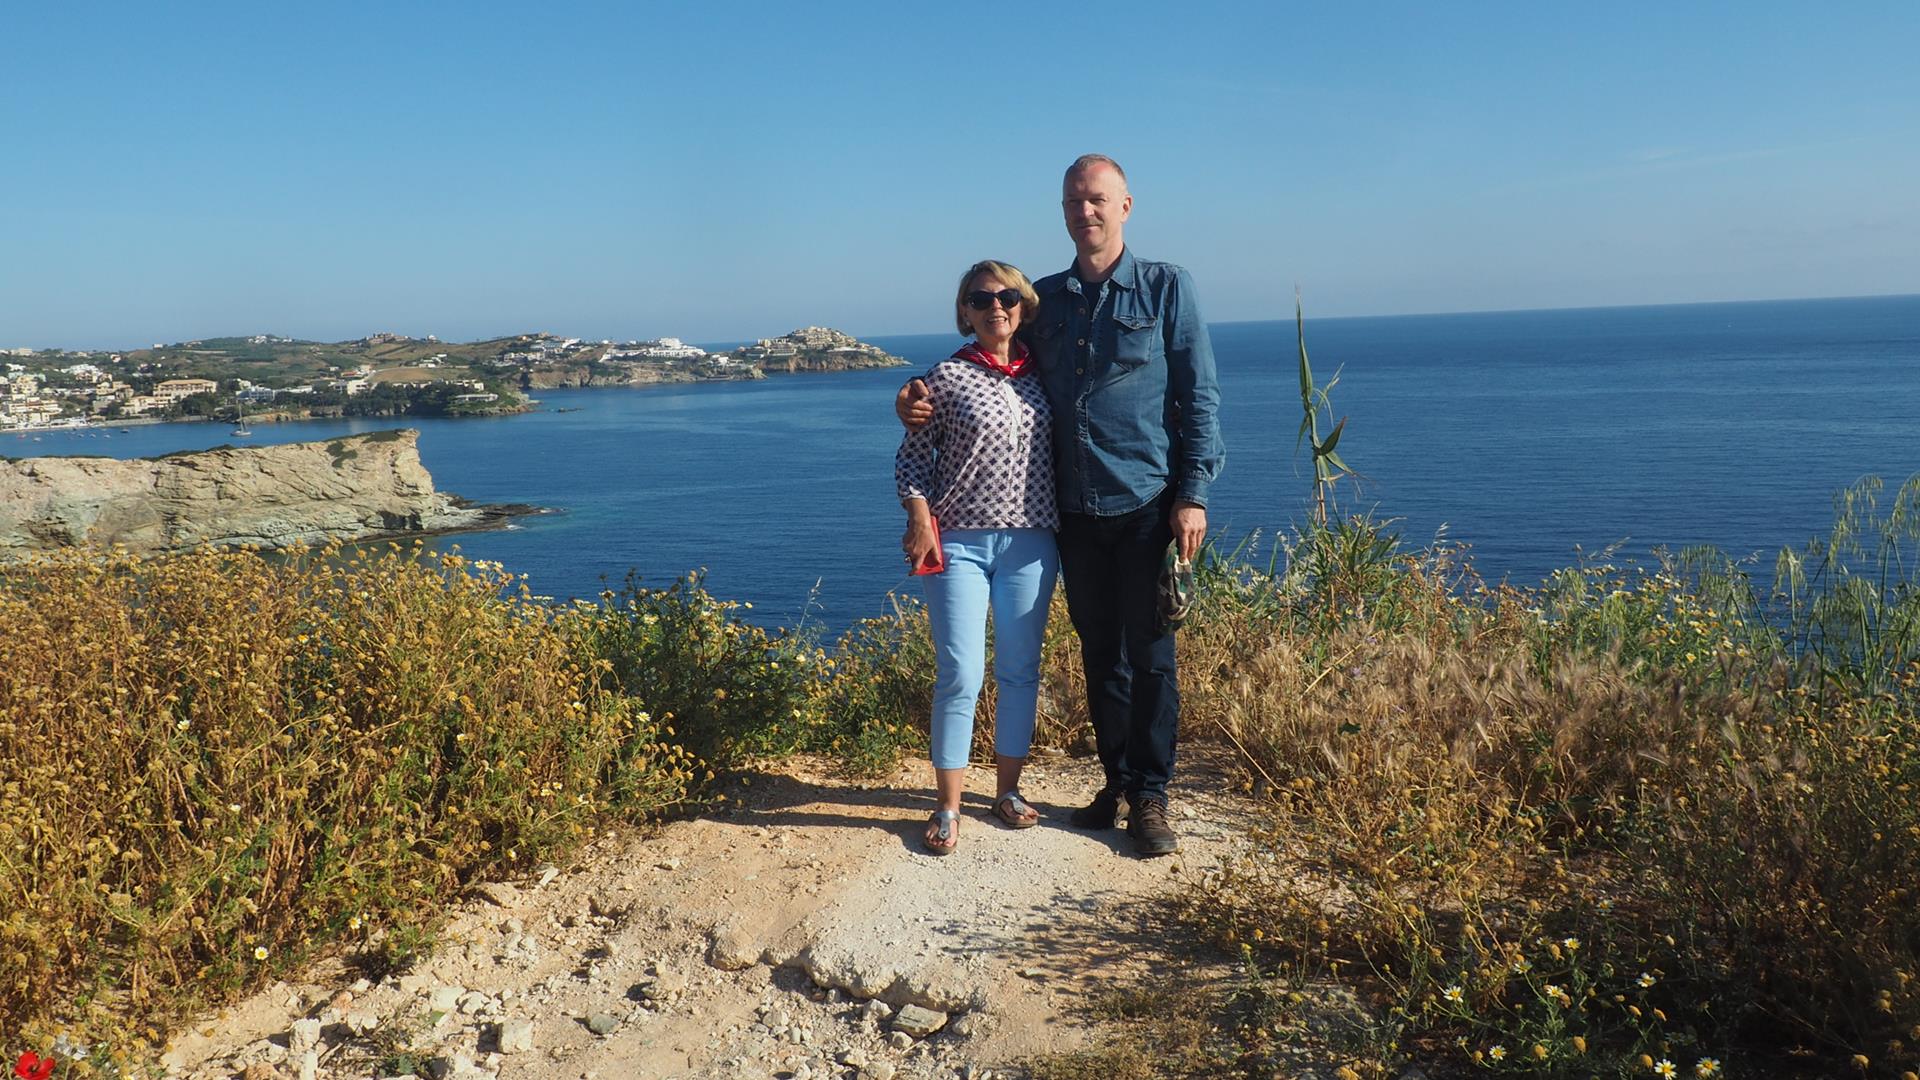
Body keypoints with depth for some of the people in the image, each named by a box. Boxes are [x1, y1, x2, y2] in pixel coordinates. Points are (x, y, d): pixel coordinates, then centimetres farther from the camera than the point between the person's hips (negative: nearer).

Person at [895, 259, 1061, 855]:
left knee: (1020, 671, 9)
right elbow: (912, 457, 0)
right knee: (960, 675, -5)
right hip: (960, 542, -3)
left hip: (1031, 541, 3)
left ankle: (1008, 789, 26)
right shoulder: (947, 377, -2)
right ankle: (948, 807, 9)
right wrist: (921, 523, -11)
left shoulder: (1042, 374, 7)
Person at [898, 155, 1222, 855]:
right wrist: (923, 399, -4)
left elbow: (1199, 398, -1)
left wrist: (1193, 495, -9)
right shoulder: (1044, 300, 11)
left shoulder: (1166, 288, 1)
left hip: (1147, 504, -4)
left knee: (1149, 654, 1)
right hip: (1074, 509, 4)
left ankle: (1150, 799, 12)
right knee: (1099, 654, 12)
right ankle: (1116, 781, 26)